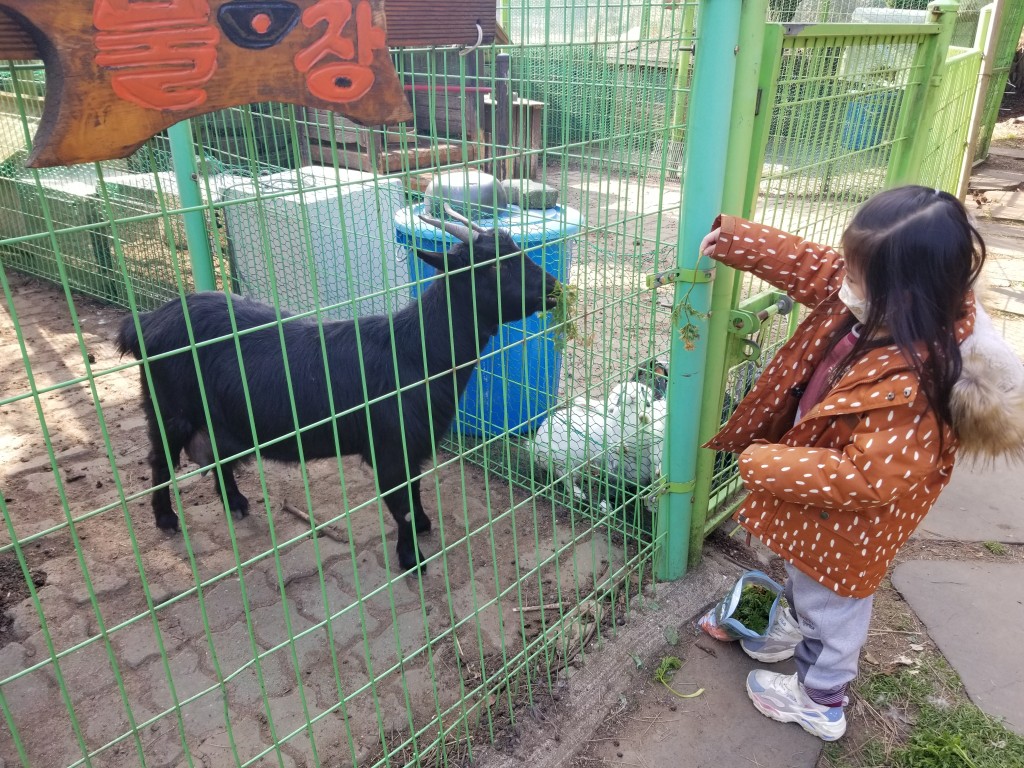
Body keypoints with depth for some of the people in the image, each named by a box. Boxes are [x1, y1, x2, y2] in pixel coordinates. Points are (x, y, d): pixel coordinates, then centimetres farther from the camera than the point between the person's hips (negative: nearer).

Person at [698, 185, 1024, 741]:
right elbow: (804, 262, -4)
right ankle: (792, 629, 65)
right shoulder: (869, 302, -17)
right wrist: (730, 239, -7)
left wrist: (766, 465, -31)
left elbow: (870, 477, -37)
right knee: (804, 581, 35)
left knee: (830, 607, 20)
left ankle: (819, 701, 48)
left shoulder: (907, 382, -41)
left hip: (843, 526, -8)